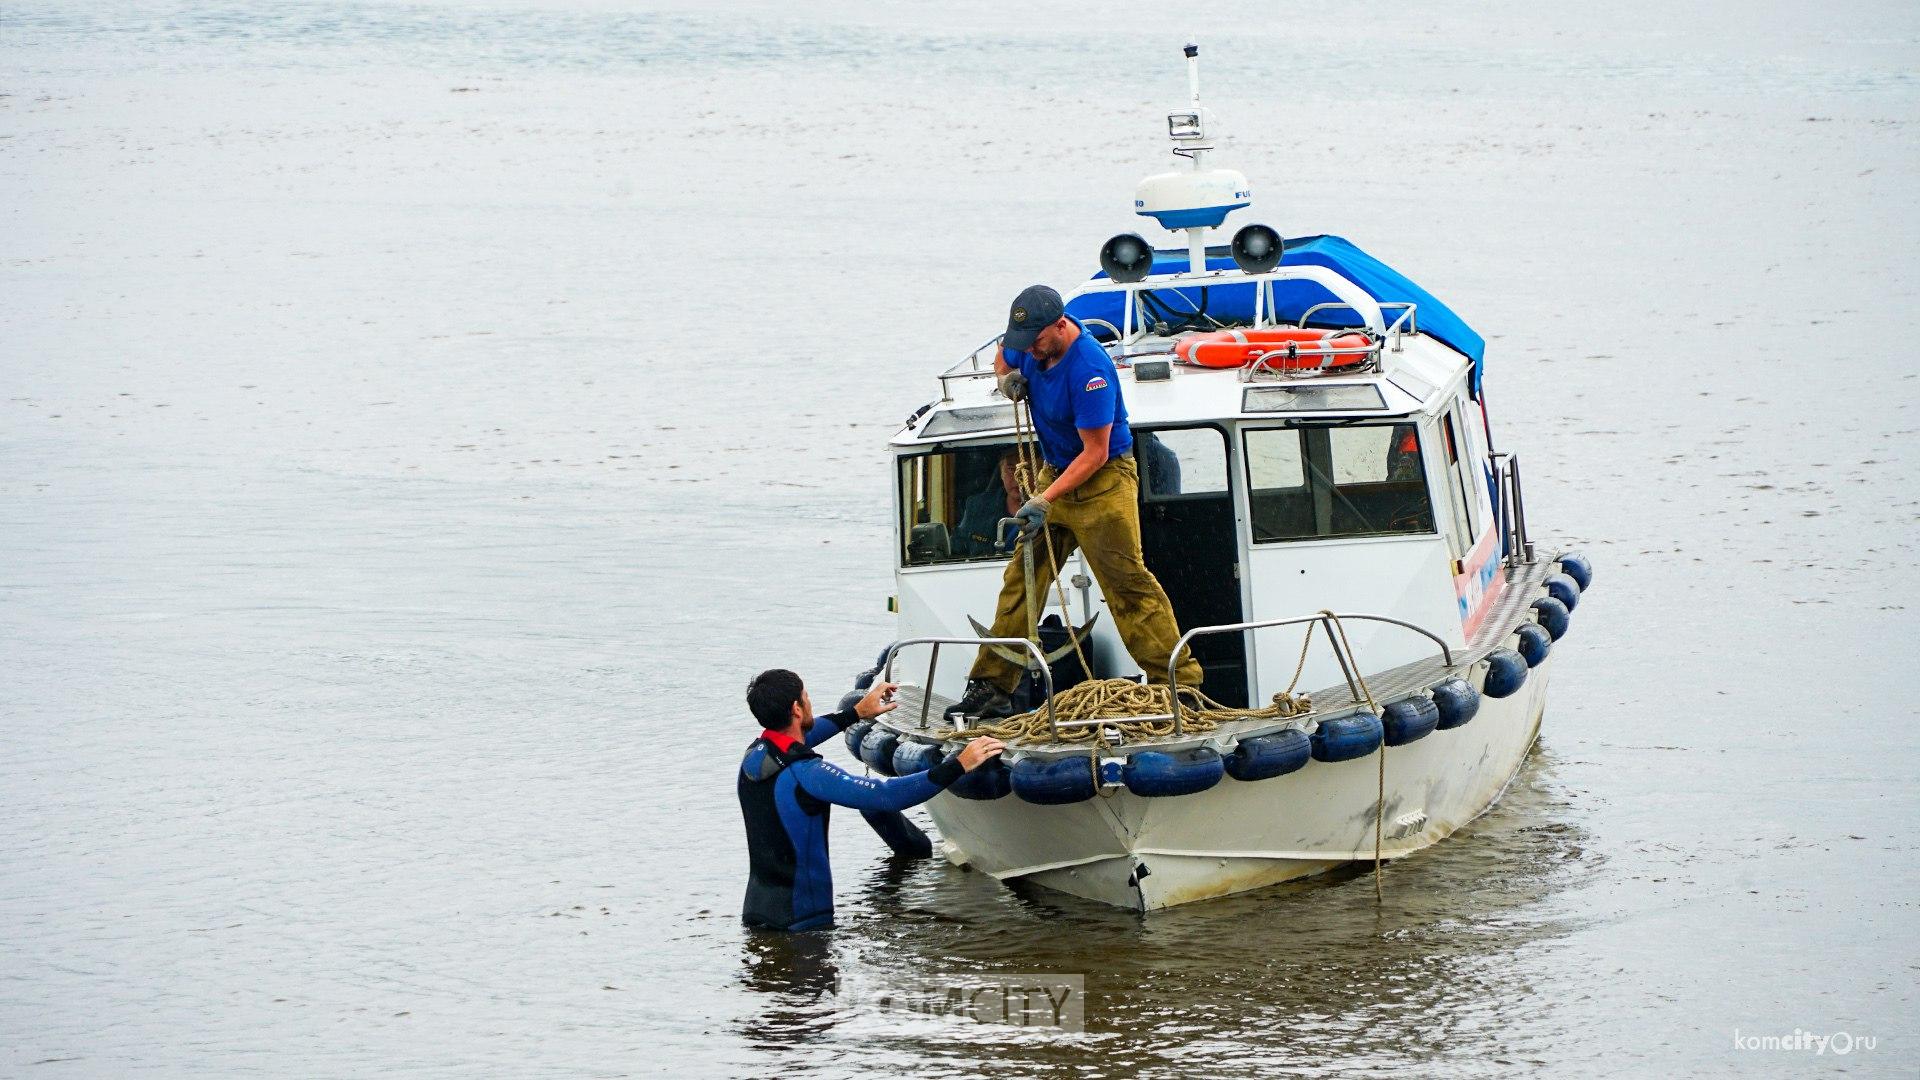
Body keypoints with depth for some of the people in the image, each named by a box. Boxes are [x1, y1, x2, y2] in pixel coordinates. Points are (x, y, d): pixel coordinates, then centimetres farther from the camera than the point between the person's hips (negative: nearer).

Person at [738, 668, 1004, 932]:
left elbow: (796, 737, 27)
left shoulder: (754, 756, 3)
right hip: (799, 919, -8)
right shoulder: (805, 774, -25)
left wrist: (856, 713, 38)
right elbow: (888, 796, -29)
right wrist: (959, 765, -23)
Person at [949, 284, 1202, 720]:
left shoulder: (1089, 369, -27)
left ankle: (1181, 683, -9)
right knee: (1021, 579, 5)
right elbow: (1003, 357, 23)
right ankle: (991, 687, 8)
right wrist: (1007, 377, -2)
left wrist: (1045, 501, -27)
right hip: (1056, 472, 8)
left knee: (1127, 583, -11)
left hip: (1103, 481, -8)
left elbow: (1094, 454, -24)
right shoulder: (1032, 344, -3)